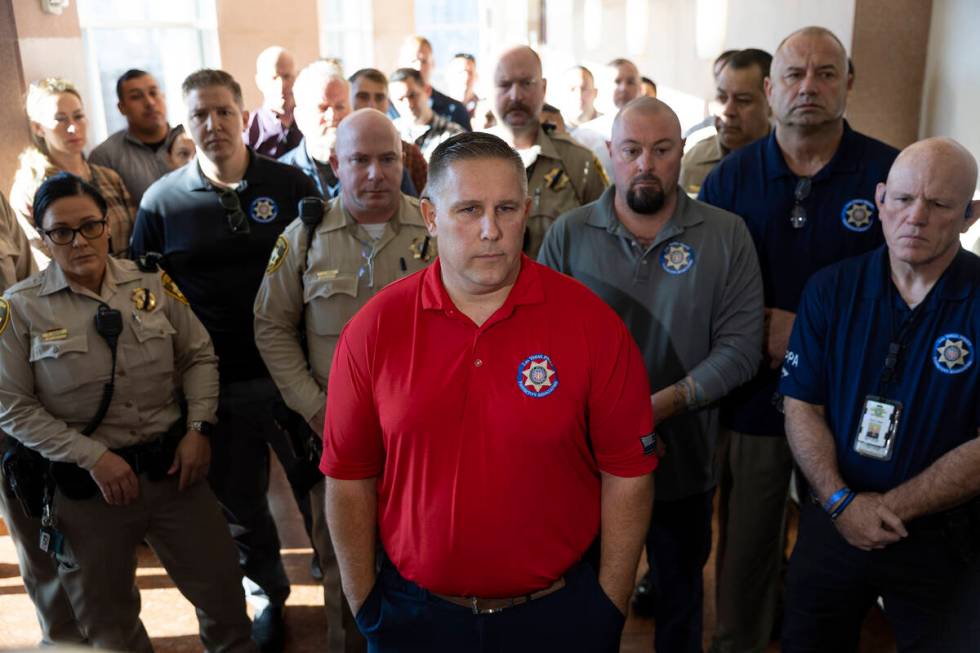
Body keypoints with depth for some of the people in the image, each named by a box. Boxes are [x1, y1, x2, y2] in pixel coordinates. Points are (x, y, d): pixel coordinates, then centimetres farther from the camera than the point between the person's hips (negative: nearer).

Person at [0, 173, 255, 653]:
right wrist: (92, 456, -13)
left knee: (222, 592, 11)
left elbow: (199, 356, 6)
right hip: (86, 484, -1)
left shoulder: (151, 282, 0)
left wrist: (198, 428, -6)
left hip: (173, 467, 2)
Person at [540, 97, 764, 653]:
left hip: (685, 461, 0)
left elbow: (740, 346, -9)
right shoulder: (569, 234, -3)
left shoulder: (726, 235, -4)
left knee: (681, 597, 22)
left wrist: (666, 403, -20)